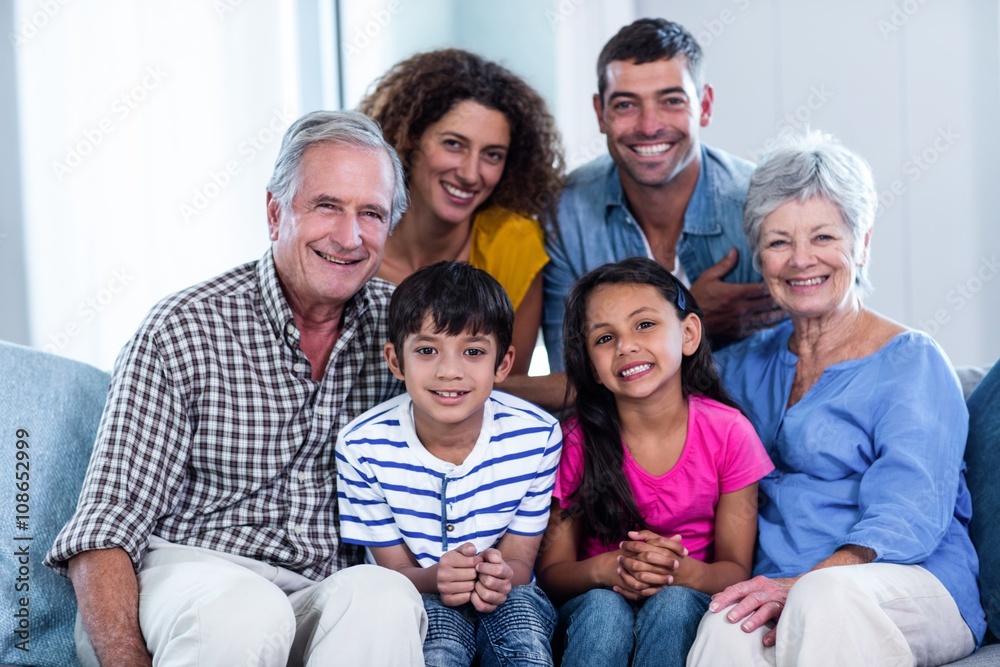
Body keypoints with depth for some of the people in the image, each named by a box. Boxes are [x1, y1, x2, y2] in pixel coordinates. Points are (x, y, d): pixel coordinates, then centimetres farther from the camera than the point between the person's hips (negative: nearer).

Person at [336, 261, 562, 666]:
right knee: (439, 628, -34)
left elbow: (519, 559, -5)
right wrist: (434, 579, -32)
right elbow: (394, 568, -7)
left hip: (504, 602, 2)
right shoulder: (363, 446, -15)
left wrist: (500, 576, -31)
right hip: (417, 601, -1)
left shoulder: (537, 436, -14)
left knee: (520, 608, -32)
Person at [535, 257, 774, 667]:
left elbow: (736, 571, -5)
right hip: (598, 600, 0)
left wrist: (683, 571, -28)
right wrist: (604, 569, -26)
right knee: (605, 608, -33)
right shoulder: (578, 441, -9)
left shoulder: (728, 432, -9)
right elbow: (550, 572, -4)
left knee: (673, 603, -32)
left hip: (688, 598, 0)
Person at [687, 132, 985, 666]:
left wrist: (806, 583, -28)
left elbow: (907, 519, -12)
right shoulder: (749, 365, 20)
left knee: (826, 596, -39)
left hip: (917, 592, -3)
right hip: (783, 594, 3)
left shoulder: (913, 363, 1)